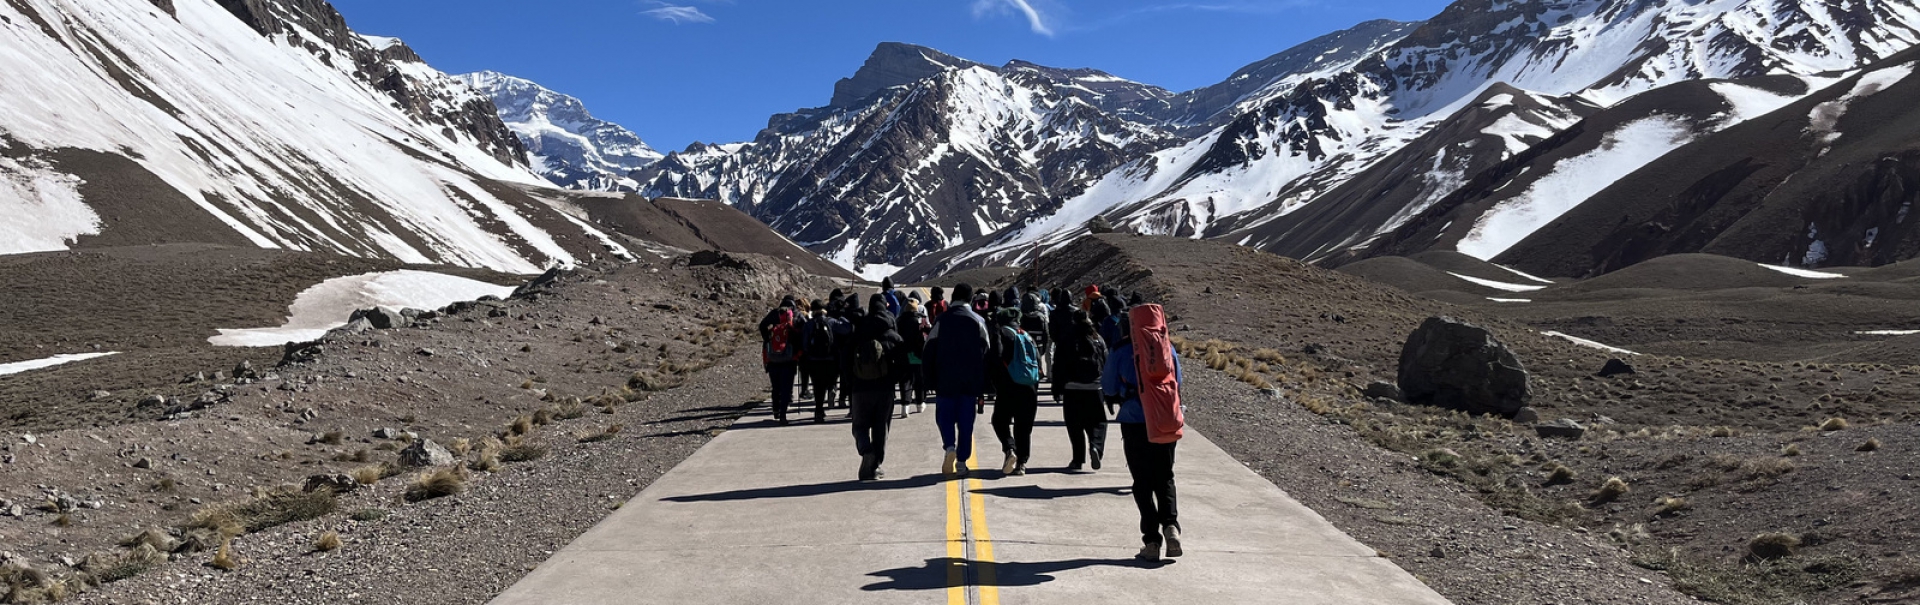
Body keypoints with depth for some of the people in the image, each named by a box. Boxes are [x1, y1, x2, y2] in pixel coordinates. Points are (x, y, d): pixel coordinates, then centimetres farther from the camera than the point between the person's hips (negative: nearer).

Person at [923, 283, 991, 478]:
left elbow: (929, 352, -2)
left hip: (945, 381, -1)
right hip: (971, 382, 1)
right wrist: (982, 388, 6)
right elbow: (985, 355, 2)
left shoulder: (941, 320, -1)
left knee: (945, 417, 10)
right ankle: (961, 462, 8)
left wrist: (929, 380, 6)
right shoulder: (979, 322, 3)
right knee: (966, 422, 8)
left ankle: (950, 446, -16)